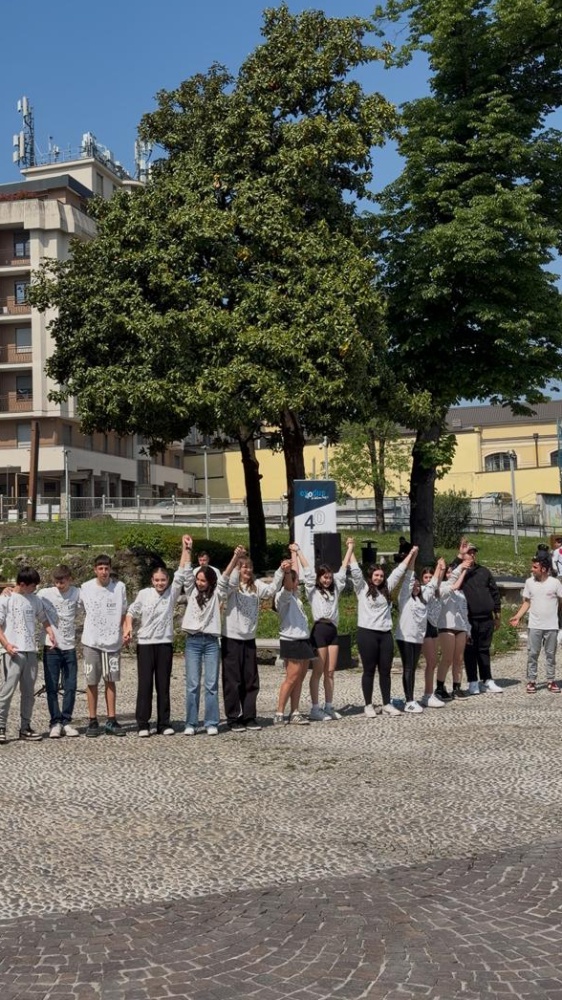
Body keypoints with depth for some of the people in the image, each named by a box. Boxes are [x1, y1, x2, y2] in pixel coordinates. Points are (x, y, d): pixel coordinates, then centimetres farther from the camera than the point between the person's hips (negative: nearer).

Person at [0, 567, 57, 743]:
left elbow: (44, 619, 21)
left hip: (31, 651, 6)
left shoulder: (35, 600, 11)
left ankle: (25, 727, 14)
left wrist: (50, 633, 2)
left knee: (28, 692, 8)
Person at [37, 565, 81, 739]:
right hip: (51, 647, -1)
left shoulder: (77, 593, -1)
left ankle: (66, 721, 15)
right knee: (52, 687, 1)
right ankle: (56, 722, 8)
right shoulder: (45, 594, -4)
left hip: (69, 647, 1)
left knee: (70, 687, 4)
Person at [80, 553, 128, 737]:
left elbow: (123, 613, 9)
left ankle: (111, 720, 13)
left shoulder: (119, 587, 0)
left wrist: (123, 631, 1)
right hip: (91, 642, -1)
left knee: (111, 681, 7)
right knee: (92, 682, 2)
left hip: (113, 642, 1)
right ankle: (93, 721, 10)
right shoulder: (86, 588, -3)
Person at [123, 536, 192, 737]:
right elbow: (131, 612, 10)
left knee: (163, 684, 5)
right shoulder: (144, 594, 1)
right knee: (145, 684, -1)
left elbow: (181, 572, -6)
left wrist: (185, 548, -13)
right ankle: (142, 724, 4)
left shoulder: (172, 592, 2)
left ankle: (163, 723, 10)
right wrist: (128, 628, -7)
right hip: (145, 643, -1)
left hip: (165, 643, 1)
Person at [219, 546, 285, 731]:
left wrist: (281, 571, -29)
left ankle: (249, 717, 17)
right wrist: (235, 557, -44)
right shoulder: (231, 587, -6)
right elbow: (224, 581, -29)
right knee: (232, 681, 2)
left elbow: (271, 590, -12)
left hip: (249, 639, 5)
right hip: (231, 639, -5)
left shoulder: (256, 586, 6)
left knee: (251, 681, 8)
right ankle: (233, 718, 10)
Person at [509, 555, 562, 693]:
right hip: (534, 626, 2)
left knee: (551, 654, 7)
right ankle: (531, 681, 9)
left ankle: (551, 681, 15)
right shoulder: (529, 582, 1)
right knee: (532, 654, 3)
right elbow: (527, 602, 7)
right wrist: (517, 617, -3)